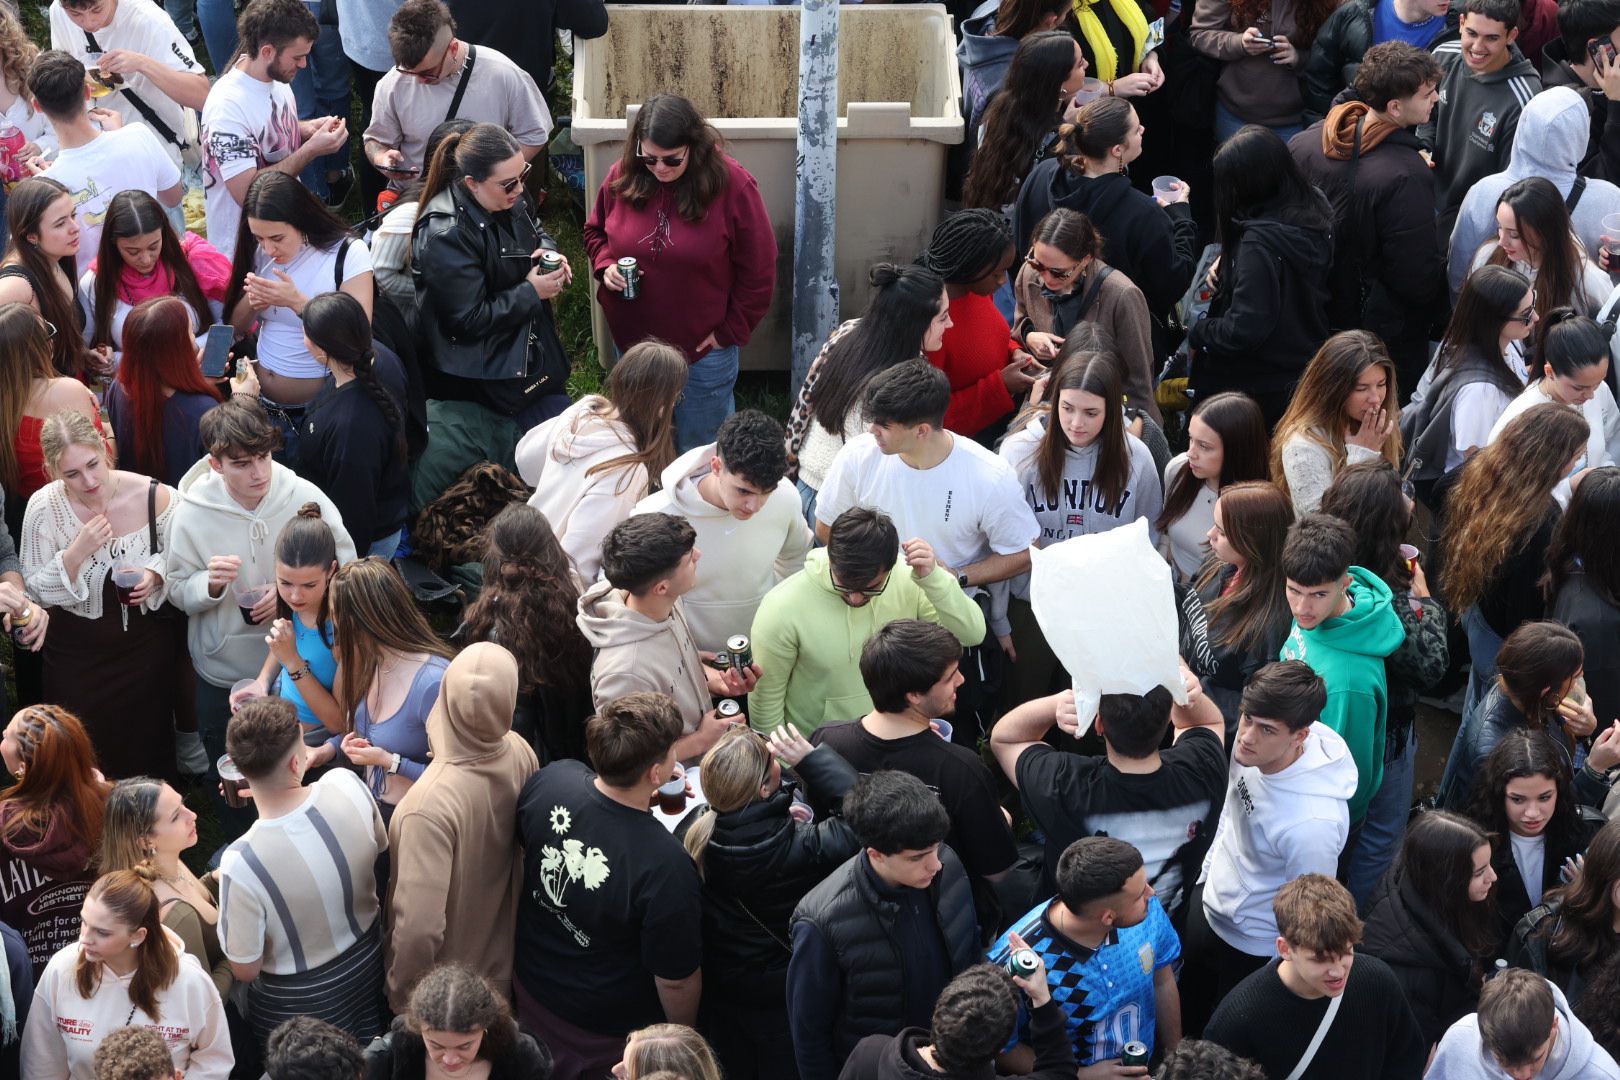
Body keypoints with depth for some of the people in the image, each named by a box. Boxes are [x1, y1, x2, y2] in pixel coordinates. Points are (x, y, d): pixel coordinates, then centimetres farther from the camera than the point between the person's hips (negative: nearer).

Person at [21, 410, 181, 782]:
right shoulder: (44, 508, -17)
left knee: (149, 748, 17)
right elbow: (36, 592, -10)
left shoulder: (158, 498, -18)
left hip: (147, 646, 0)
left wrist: (155, 575, -22)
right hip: (77, 654, 0)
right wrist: (77, 553, -26)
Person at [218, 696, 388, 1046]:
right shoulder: (347, 785, -28)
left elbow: (246, 969, -22)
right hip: (367, 962, 3)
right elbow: (379, 845, -2)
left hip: (298, 1005, -3)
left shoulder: (242, 863, -39)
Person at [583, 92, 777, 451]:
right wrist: (605, 265, -9)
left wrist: (731, 332, -8)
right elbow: (595, 230, 12)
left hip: (704, 350, -3)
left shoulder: (732, 185, -18)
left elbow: (758, 271, -10)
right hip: (632, 340, 3)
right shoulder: (622, 176, -8)